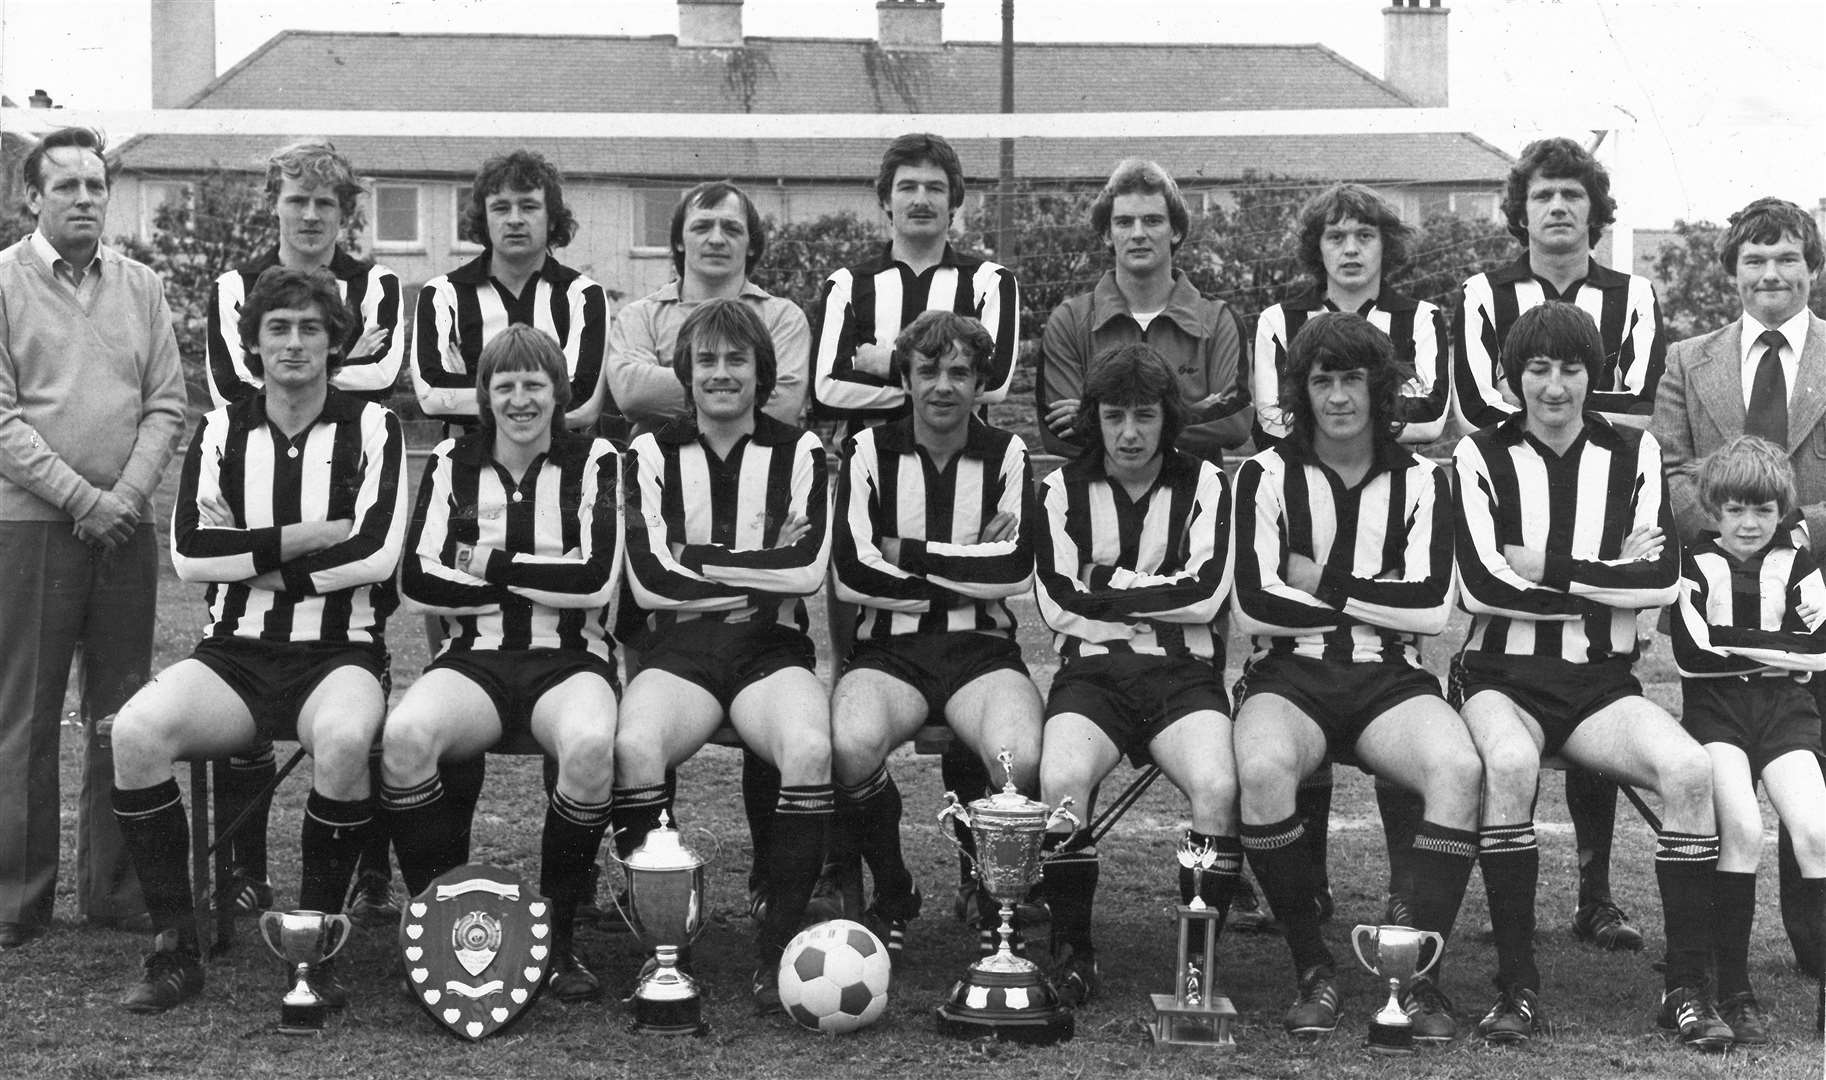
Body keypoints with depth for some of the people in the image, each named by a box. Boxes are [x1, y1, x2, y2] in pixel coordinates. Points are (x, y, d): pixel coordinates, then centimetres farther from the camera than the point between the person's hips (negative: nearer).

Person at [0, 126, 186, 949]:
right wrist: (81, 497, -14)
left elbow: (166, 403, 6)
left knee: (122, 714, 7)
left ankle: (115, 888, 16)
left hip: (125, 525, 4)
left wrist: (128, 493, -9)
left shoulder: (139, 287, 10)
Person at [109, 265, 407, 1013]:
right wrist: (307, 538, -9)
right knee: (136, 730, -26)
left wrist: (252, 555, -6)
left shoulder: (372, 428, 4)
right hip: (234, 654, 3)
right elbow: (190, 552, -1)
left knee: (342, 740, -36)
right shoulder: (220, 431, 11)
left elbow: (376, 554, -9)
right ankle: (174, 948, -14)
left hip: (339, 652, -3)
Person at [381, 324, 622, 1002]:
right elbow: (419, 580, 0)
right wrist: (544, 580, -4)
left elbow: (597, 580, -6)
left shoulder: (594, 462, 7)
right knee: (406, 734, -33)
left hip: (569, 660, -1)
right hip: (474, 659, 2)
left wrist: (494, 565, -4)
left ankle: (559, 935, -17)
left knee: (592, 745, -36)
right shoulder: (452, 464, 12)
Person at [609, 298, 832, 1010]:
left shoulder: (799, 451, 11)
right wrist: (761, 572, -4)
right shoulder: (652, 453, 11)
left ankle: (777, 948, -21)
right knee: (635, 747, -33)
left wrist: (698, 560, -4)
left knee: (811, 748, -33)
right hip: (678, 648, 0)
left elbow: (808, 568, -4)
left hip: (771, 650, 0)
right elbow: (649, 580, -2)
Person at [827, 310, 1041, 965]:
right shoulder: (869, 451, 7)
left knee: (1022, 758, -32)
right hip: (889, 647, 0)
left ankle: (999, 904, -1)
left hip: (983, 649, 1)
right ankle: (892, 897, -5)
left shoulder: (1007, 455, 10)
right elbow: (851, 574, -6)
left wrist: (908, 554, -6)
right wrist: (969, 572, -5)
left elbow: (1018, 569, -5)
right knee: (854, 744, -34)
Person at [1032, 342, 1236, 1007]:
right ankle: (1072, 953, -13)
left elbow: (1205, 594, -4)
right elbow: (1057, 603, 0)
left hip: (1185, 673, 0)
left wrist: (1105, 586, -2)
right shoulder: (1063, 490, 12)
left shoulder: (1205, 486, 10)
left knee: (1217, 786, -31)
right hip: (1092, 671, 0)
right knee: (1061, 780, -31)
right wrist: (1157, 595, -3)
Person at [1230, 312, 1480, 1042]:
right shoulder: (1267, 475, 5)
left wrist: (1324, 583, -4)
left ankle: (1420, 974, -19)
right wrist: (1377, 603, -4)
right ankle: (1314, 970, -16)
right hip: (1289, 675, -1)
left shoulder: (1420, 481, 10)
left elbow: (1432, 606, -3)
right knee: (1262, 770, -35)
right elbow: (1255, 607, -7)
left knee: (1459, 767, -31)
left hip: (1388, 680, 1)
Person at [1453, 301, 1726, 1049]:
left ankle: (1686, 988, -12)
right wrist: (1609, 577, -8)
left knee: (1690, 769, -26)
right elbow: (1480, 586, -12)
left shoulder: (1634, 453, 8)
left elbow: (1663, 579, -4)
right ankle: (1516, 987, -22)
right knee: (1510, 763, -35)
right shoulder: (1481, 456, 1)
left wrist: (1546, 570, -9)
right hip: (1502, 677, -2)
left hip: (1601, 680, 2)